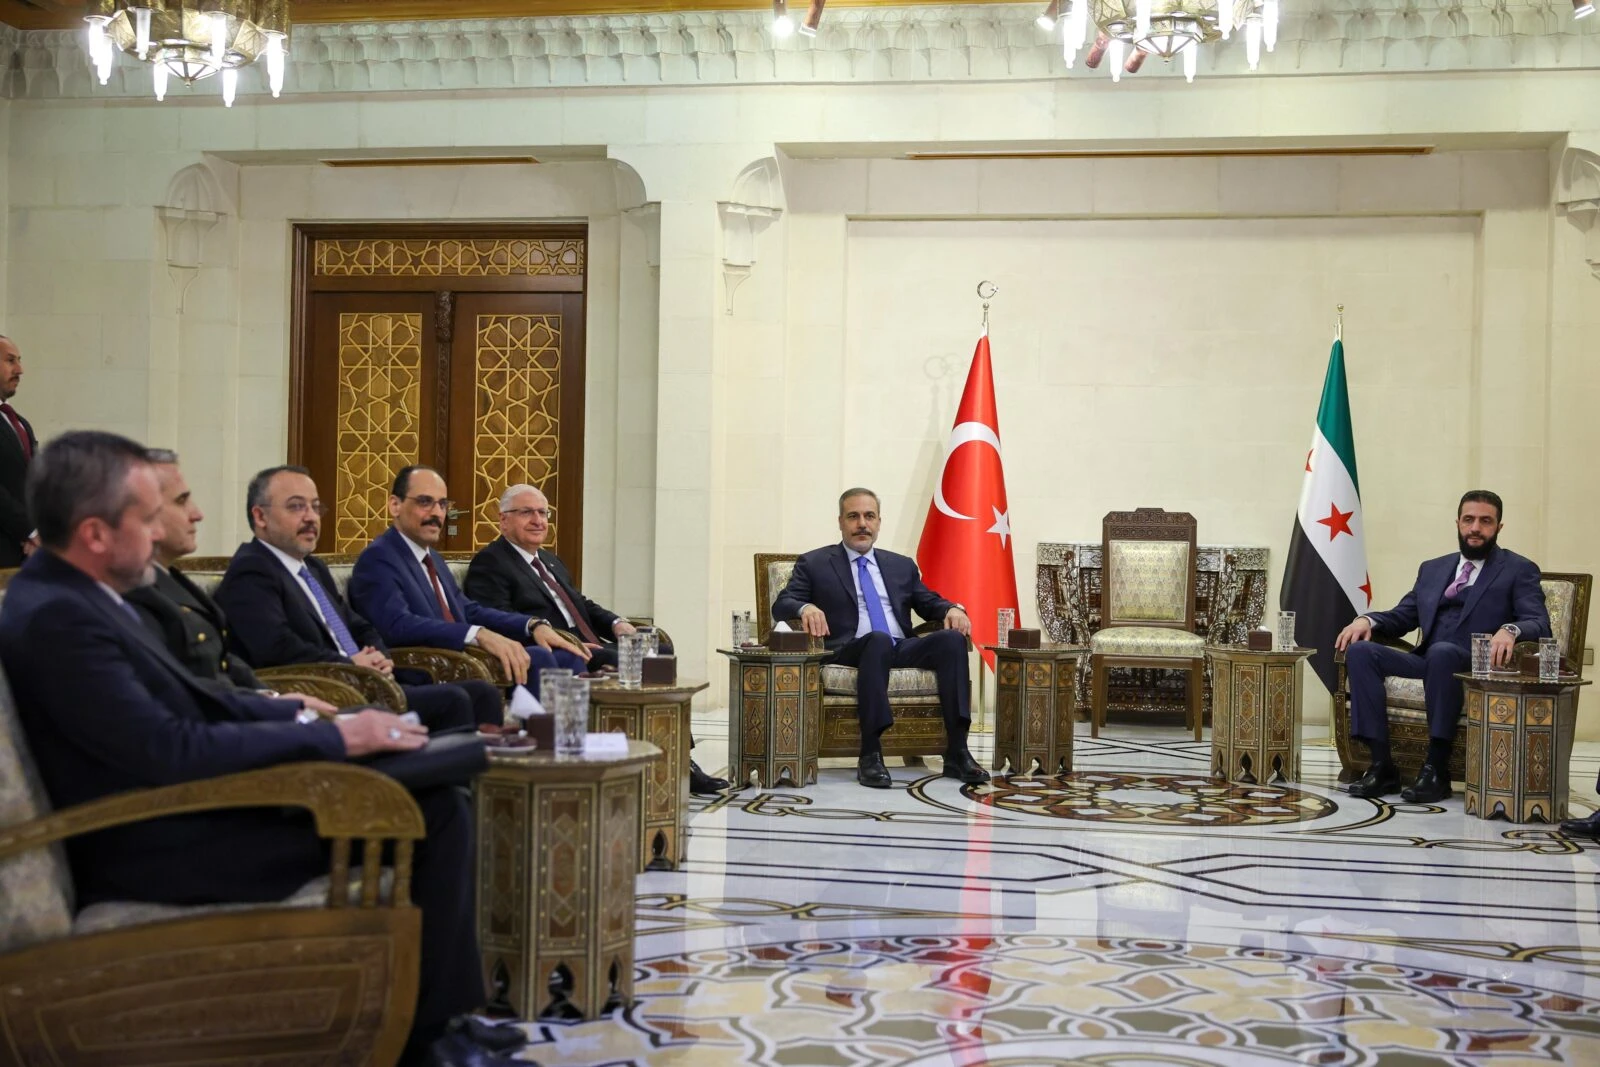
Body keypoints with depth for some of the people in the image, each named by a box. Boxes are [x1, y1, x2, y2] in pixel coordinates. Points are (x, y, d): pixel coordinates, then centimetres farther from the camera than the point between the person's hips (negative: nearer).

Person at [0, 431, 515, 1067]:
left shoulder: (74, 594, 8)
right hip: (165, 855, -10)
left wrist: (299, 717, 3)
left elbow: (188, 698, 15)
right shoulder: (54, 617, -22)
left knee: (435, 797, 10)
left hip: (181, 810, 10)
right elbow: (172, 751, -27)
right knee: (433, 813, -11)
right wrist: (334, 738, -20)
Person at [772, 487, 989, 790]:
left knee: (952, 638, -25)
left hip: (902, 650, 4)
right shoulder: (814, 564, 12)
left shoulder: (902, 565, 24)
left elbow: (929, 603, 23)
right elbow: (780, 606, 3)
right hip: (848, 652, -4)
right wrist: (805, 608, -21)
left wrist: (952, 609, -2)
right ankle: (870, 755, -36)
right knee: (878, 639, -38)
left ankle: (957, 753, -27)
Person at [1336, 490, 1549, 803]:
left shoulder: (1519, 571, 8)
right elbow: (1401, 616, 23)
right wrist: (1368, 619, -1)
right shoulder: (1433, 569, 24)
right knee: (1359, 650, -19)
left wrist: (1510, 630, -30)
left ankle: (1436, 769, -32)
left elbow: (1539, 624, -5)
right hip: (1427, 661, 6)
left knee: (1442, 652, -39)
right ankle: (1382, 765, -23)